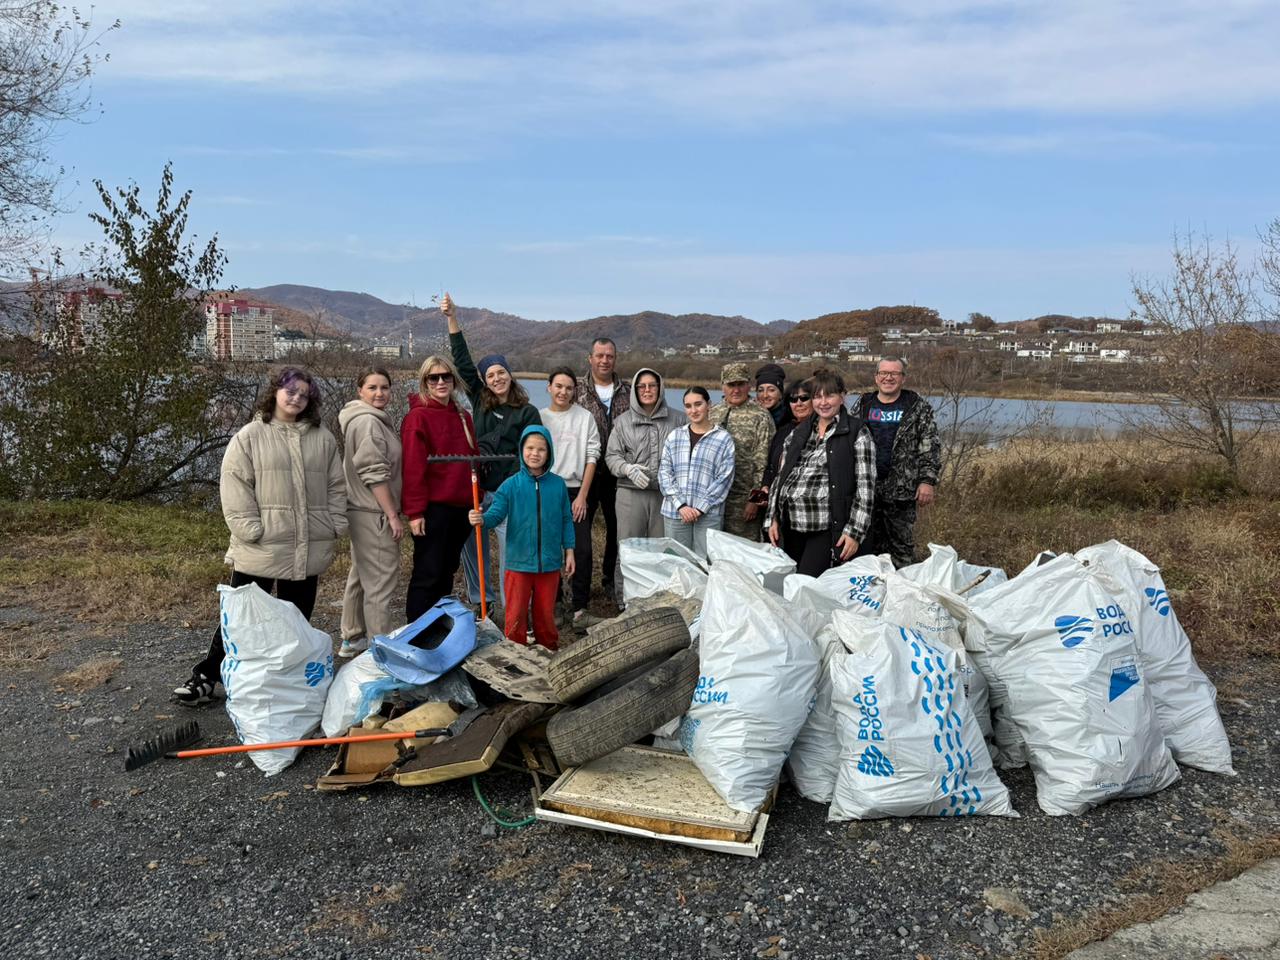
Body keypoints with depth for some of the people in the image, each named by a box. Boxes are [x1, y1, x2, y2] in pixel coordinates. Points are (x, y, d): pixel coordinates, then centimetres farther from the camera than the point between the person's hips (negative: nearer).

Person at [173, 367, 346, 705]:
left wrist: (335, 525, 4)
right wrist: (251, 529, -14)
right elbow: (235, 486, -7)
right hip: (259, 549, -3)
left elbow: (336, 486, 12)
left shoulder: (323, 438, 9)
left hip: (308, 548, 3)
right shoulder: (250, 436, -2)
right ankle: (206, 677, 17)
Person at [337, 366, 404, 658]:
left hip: (363, 512, 11)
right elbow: (375, 474, -20)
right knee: (381, 580, -5)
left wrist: (390, 511, 23)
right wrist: (393, 516, -18)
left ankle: (352, 639, 31)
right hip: (374, 513, -11)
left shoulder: (374, 420, 18)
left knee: (360, 575, 19)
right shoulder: (368, 422, -15)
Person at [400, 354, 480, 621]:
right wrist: (415, 511, -17)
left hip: (461, 507, 7)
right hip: (433, 508, -7)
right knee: (428, 574, -1)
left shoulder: (463, 417, 13)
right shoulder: (418, 416, -9)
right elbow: (413, 468, -14)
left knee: (447, 571, 16)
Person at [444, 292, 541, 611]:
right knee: (472, 548, 11)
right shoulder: (480, 402, 10)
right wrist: (452, 319, 4)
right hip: (475, 489, 4)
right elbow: (462, 361, 8)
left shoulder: (527, 413, 0)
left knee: (510, 553, -2)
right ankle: (480, 603, 25)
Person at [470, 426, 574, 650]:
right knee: (515, 616, 5)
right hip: (519, 562, -1)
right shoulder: (511, 485, -6)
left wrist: (569, 551, 6)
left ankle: (549, 652, 32)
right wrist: (482, 519, -35)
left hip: (549, 563, 1)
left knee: (546, 615, 15)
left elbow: (566, 520, 6)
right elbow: (496, 512, -13)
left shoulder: (558, 484, 0)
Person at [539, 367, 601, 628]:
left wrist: (582, 496, -5)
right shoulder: (538, 417, 7)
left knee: (582, 550, -7)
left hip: (576, 492, -1)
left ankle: (580, 609, 2)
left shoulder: (585, 418, 4)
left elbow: (592, 457, 1)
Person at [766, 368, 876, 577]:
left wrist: (855, 532, -11)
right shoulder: (799, 432, 15)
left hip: (827, 527, -5)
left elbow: (865, 486, -5)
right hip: (791, 525, 5)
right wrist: (773, 518, 9)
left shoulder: (857, 432, -1)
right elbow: (781, 476, 18)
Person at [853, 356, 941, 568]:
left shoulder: (918, 407, 1)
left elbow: (931, 447, -2)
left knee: (902, 545, 1)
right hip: (866, 488, 4)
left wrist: (928, 481, -10)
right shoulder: (864, 404, 11)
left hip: (901, 489, -3)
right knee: (872, 544, 11)